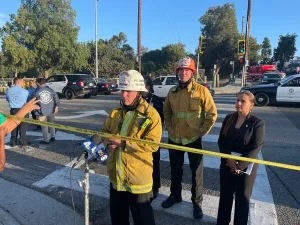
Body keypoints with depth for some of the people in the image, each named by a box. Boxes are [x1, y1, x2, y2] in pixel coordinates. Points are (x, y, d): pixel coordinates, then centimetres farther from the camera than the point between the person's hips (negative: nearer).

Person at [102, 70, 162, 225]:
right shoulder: (116, 112, 4)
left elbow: (152, 144, -23)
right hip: (116, 175, 6)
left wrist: (124, 143, -26)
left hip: (138, 176, -6)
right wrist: (108, 144, -8)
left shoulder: (151, 114, -16)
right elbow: (105, 131, 15)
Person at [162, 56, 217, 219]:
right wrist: (169, 127, 5)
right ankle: (175, 196, 39)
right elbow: (166, 111, 15)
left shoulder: (201, 90, -10)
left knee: (196, 172, 10)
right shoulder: (173, 91, 3)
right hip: (174, 138, 4)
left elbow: (212, 114, -7)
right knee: (175, 169, 18)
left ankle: (197, 202, 28)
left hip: (193, 138, -4)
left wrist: (202, 131, -9)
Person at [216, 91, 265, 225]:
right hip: (226, 164, 4)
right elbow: (221, 141, 1)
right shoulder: (228, 118, 3)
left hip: (246, 167, -4)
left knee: (242, 198, 12)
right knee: (225, 195, 15)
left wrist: (239, 165, -19)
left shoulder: (257, 123, -10)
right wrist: (228, 159, -13)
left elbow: (255, 148, -15)